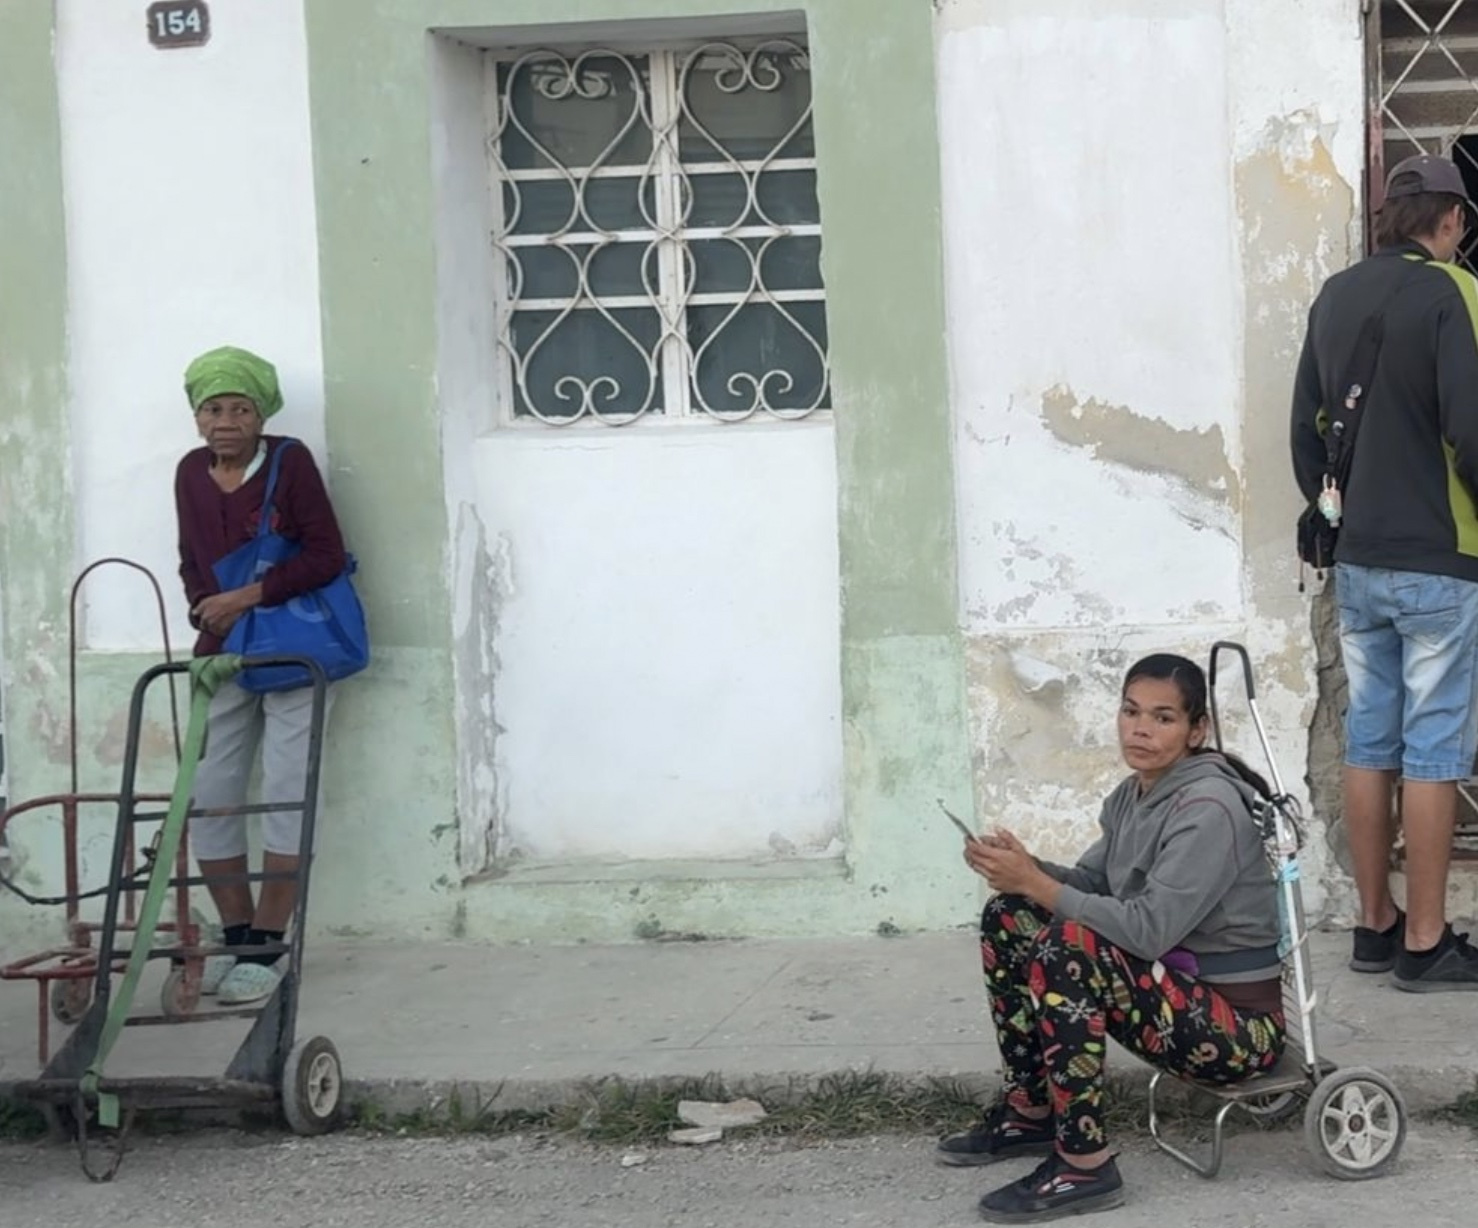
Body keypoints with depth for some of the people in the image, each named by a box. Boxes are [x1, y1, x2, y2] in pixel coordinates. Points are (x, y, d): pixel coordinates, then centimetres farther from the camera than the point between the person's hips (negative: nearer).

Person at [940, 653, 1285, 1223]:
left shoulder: (1208, 809, -21)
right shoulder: (1133, 793, 6)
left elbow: (1148, 930, -28)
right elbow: (1091, 884, 10)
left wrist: (1036, 883, -25)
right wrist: (1023, 869, -11)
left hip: (1237, 1025, -9)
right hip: (1177, 988, 9)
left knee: (1066, 949, -31)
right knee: (1009, 916, 6)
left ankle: (1083, 1168, -24)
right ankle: (1029, 1112, 14)